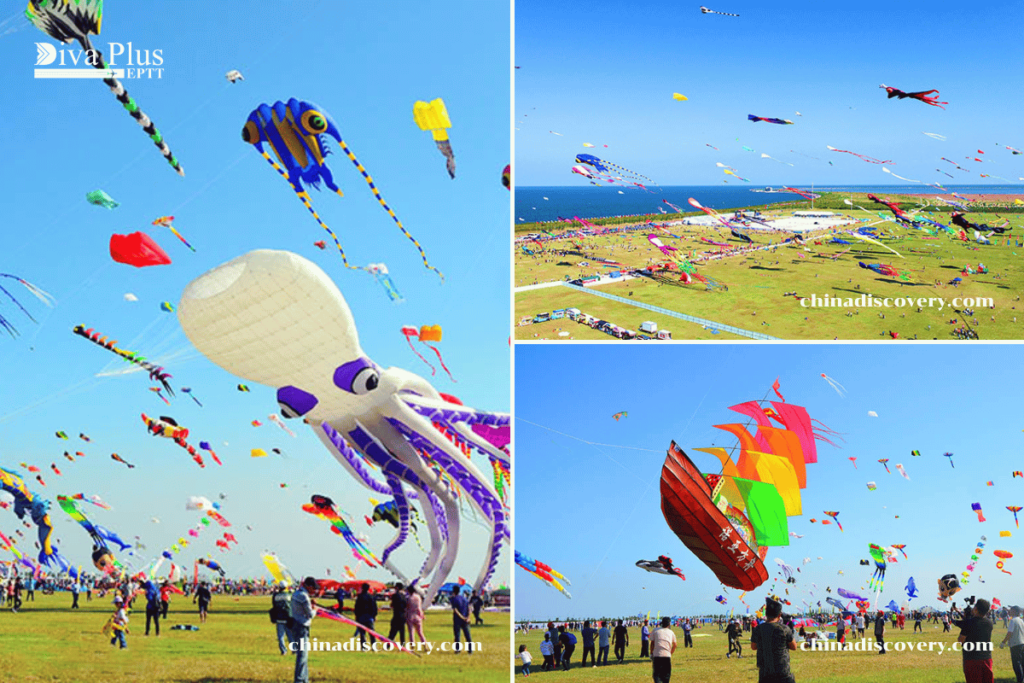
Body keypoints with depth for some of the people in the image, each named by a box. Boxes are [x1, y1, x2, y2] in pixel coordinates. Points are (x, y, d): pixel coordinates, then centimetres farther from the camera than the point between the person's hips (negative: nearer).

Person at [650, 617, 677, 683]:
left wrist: (651, 653, 12)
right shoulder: (671, 632, 11)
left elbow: (652, 643, 4)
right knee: (666, 675, 14)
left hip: (656, 656, -1)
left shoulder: (655, 631, 5)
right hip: (667, 656, 1)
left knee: (656, 674, 1)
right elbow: (674, 645, 16)